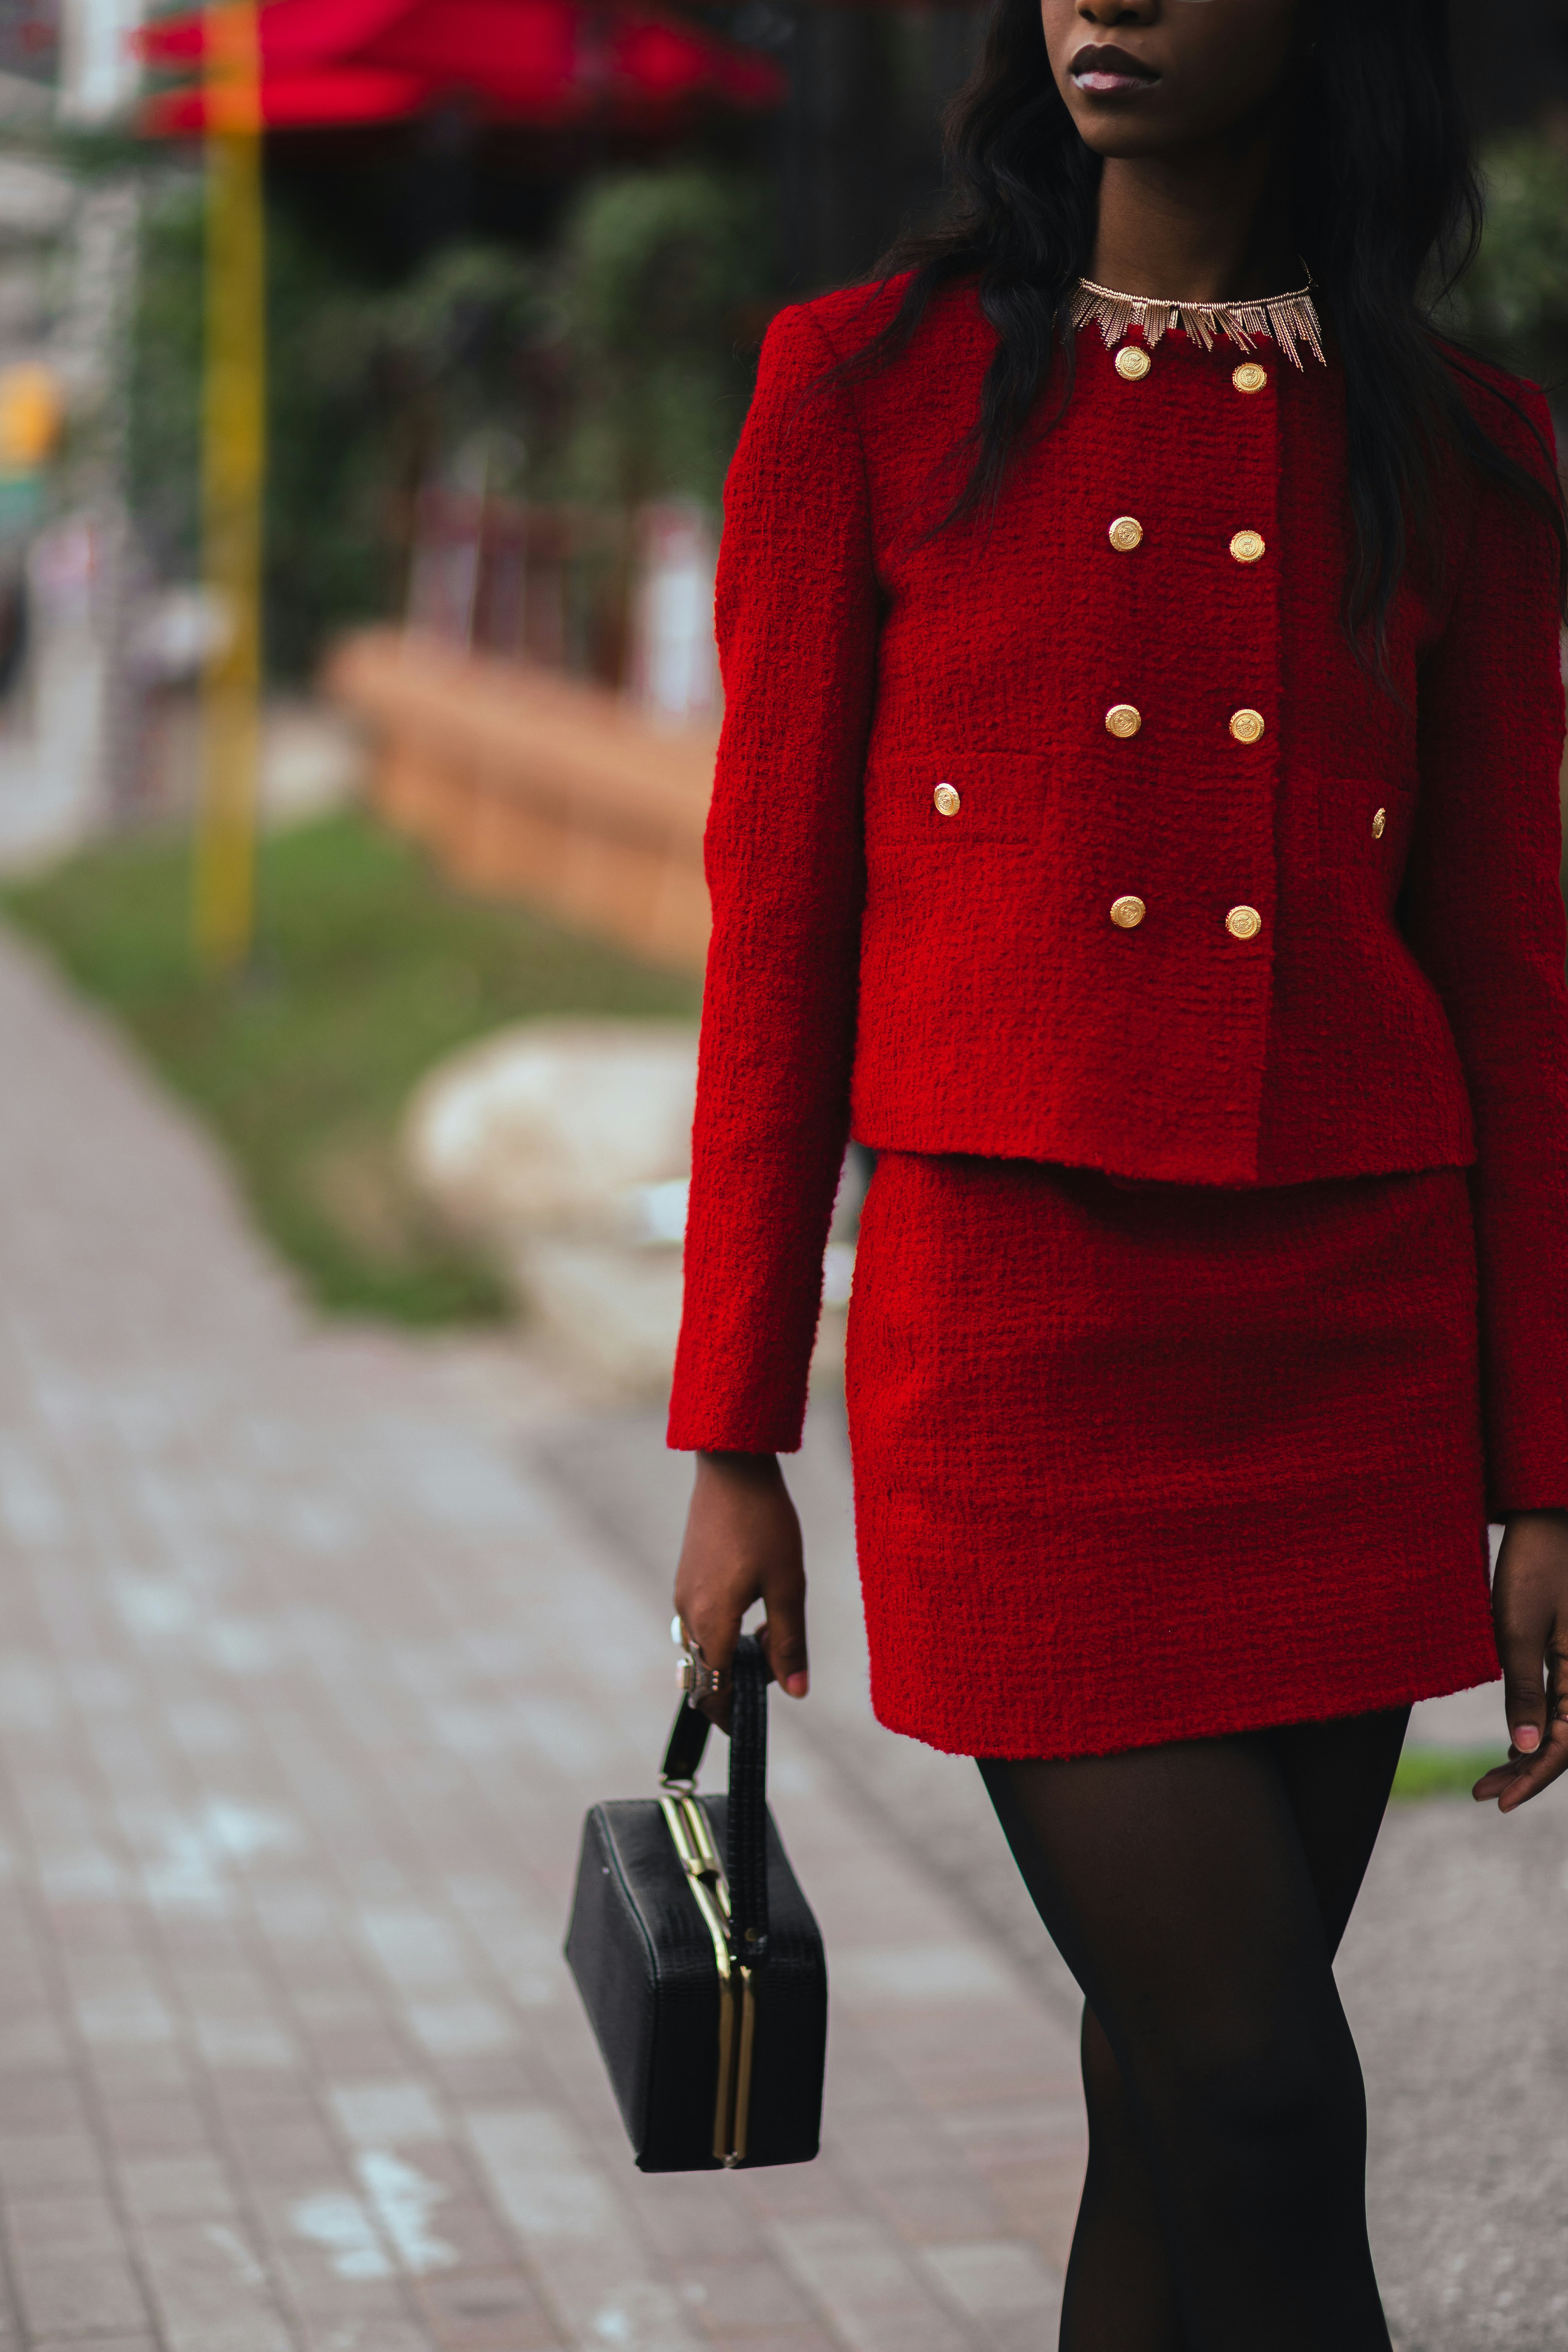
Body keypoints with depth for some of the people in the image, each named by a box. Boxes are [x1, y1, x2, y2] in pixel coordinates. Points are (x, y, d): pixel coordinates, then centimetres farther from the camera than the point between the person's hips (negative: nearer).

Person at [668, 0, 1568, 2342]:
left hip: (1364, 1335, 3)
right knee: (1256, 2095, -7)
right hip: (1013, 1325, -3)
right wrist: (733, 1446, 1)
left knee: (1179, 2091, 8)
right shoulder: (869, 387, 2)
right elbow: (776, 929, 2)